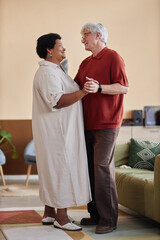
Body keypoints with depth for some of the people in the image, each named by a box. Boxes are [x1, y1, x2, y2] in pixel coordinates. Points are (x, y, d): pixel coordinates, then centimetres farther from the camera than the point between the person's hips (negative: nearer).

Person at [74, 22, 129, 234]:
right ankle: (95, 214, 16)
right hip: (88, 124, 8)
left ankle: (109, 219, -4)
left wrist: (99, 88, -26)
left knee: (103, 169, -10)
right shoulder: (85, 63, 20)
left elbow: (123, 87, -13)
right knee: (89, 168, 8)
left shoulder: (113, 57, -5)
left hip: (106, 124, -8)